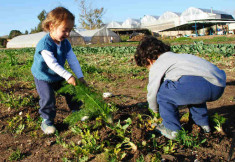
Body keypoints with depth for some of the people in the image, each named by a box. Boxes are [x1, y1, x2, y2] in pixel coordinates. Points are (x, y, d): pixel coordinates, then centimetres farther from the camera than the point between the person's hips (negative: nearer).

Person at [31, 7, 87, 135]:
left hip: (58, 76, 6)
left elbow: (73, 60, -10)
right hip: (43, 76, -6)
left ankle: (76, 111, 31)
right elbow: (52, 64, -35)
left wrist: (80, 77, -18)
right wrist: (68, 76, -38)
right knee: (48, 98, -17)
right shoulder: (45, 44, -30)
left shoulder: (65, 43, -8)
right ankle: (47, 122, 3)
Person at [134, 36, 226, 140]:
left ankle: (172, 129, 11)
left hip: (201, 83, -9)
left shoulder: (157, 66, 10)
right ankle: (203, 124, 36)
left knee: (162, 92, 2)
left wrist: (155, 110, 37)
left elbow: (152, 93, 16)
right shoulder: (178, 57, 36)